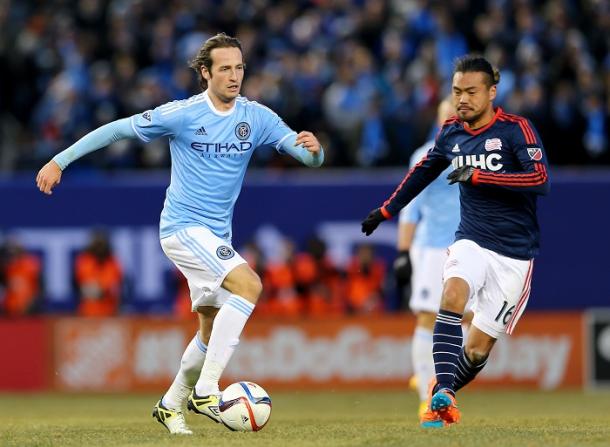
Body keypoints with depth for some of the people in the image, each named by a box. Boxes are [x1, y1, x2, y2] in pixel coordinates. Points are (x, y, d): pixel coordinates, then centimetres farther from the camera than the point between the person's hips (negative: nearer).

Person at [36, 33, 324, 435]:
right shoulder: (182, 114, -12)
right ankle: (205, 390, -25)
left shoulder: (257, 117, 0)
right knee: (249, 283, -26)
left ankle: (171, 404, 31)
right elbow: (117, 130, -6)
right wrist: (60, 161, -6)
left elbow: (309, 157, -5)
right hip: (183, 226, -6)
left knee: (213, 331, 11)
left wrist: (313, 149, -30)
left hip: (217, 235, 6)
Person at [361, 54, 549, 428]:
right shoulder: (451, 133, 5)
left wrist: (480, 176, -28)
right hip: (472, 241, 3)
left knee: (477, 348, -3)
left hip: (514, 254, -3)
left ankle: (439, 399, 23)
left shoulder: (516, 129, -11)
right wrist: (387, 210, 33)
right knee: (453, 295, -30)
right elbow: (425, 170, 25)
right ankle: (442, 395, -38)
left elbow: (541, 179, -24)